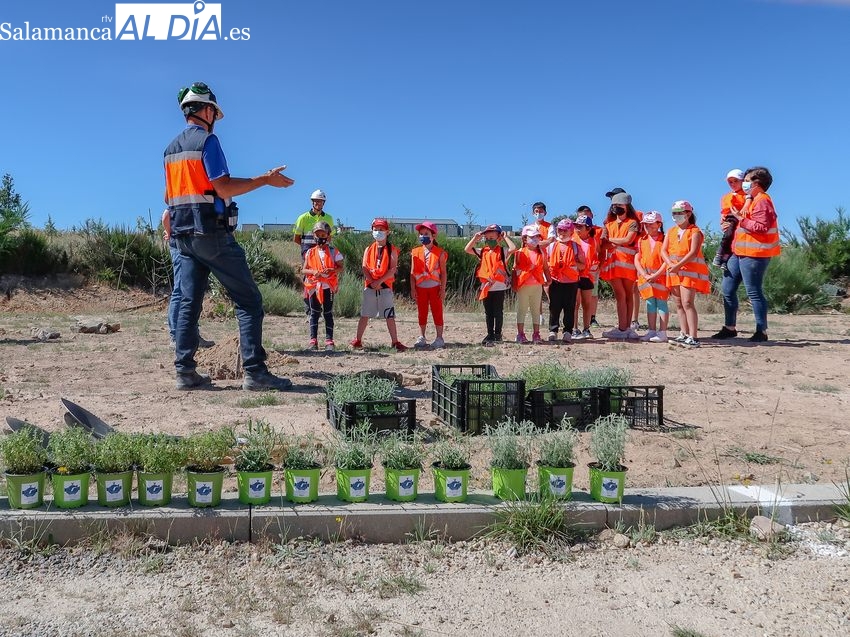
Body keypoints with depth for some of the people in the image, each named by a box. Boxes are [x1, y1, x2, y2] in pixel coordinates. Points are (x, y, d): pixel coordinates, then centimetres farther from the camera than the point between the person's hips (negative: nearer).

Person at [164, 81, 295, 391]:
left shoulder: (171, 148, 17)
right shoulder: (207, 140, -8)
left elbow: (170, 196, 21)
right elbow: (224, 188, -17)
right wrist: (266, 179, -12)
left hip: (183, 235, 9)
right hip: (212, 232, -8)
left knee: (189, 302, 8)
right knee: (248, 300, -6)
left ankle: (185, 371, 6)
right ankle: (254, 371, -11)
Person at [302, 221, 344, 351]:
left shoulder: (333, 251, 1)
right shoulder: (310, 252, 7)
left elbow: (341, 267, 0)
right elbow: (304, 270, 6)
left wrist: (331, 270, -20)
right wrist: (313, 272, -14)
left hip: (328, 286, -2)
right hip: (313, 286, 2)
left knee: (328, 313, 3)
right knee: (314, 313, 5)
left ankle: (329, 341, 6)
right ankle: (313, 341, 9)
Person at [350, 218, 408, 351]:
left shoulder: (392, 250, 1)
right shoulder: (369, 249, 9)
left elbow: (393, 269, -9)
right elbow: (365, 268, 1)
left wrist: (379, 281, -18)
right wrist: (372, 281, -13)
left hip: (385, 286, -2)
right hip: (370, 286, 3)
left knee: (390, 315, -1)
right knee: (364, 314, 6)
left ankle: (395, 341, 4)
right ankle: (358, 340, 13)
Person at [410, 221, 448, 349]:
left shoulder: (440, 253, -2)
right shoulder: (415, 252, 5)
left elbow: (443, 272, -2)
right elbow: (412, 272, 5)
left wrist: (443, 289, -7)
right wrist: (413, 288, -1)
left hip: (435, 288, -2)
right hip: (420, 288, 3)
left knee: (437, 313, 2)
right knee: (422, 313, 9)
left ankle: (439, 338, 9)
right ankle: (421, 338, 17)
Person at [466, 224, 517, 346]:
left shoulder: (502, 252, -4)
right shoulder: (482, 252, 7)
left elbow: (513, 248, -22)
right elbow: (467, 249, 3)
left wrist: (505, 237, -11)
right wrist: (475, 238, 1)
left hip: (499, 287, -4)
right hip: (486, 287, 4)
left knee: (498, 312, 5)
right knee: (488, 312, 11)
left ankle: (497, 334, 15)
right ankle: (490, 335, 20)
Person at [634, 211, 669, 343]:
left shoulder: (664, 240, -4)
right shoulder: (641, 240, 8)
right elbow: (637, 259, 5)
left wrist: (656, 275, -15)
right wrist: (645, 275, -8)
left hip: (661, 276, -4)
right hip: (646, 277, 4)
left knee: (661, 303, -2)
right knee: (650, 303, 8)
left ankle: (662, 333, -1)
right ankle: (651, 331, 13)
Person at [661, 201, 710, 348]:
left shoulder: (695, 231, -4)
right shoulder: (671, 231, 15)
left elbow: (693, 253, -15)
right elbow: (663, 250, 6)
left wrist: (678, 265, -22)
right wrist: (670, 264, -12)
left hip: (690, 269, -7)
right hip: (674, 270, 7)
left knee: (687, 303, -15)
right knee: (679, 304, 7)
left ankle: (693, 337, -17)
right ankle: (684, 334, 14)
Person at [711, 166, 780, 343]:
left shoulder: (762, 201, -12)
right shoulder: (751, 200, 21)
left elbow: (760, 227, -23)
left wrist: (740, 218, -20)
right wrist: (731, 225, 13)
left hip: (753, 254, -11)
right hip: (740, 252, 11)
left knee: (754, 292, -6)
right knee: (728, 289, 11)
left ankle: (761, 331, 2)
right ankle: (730, 328, 19)